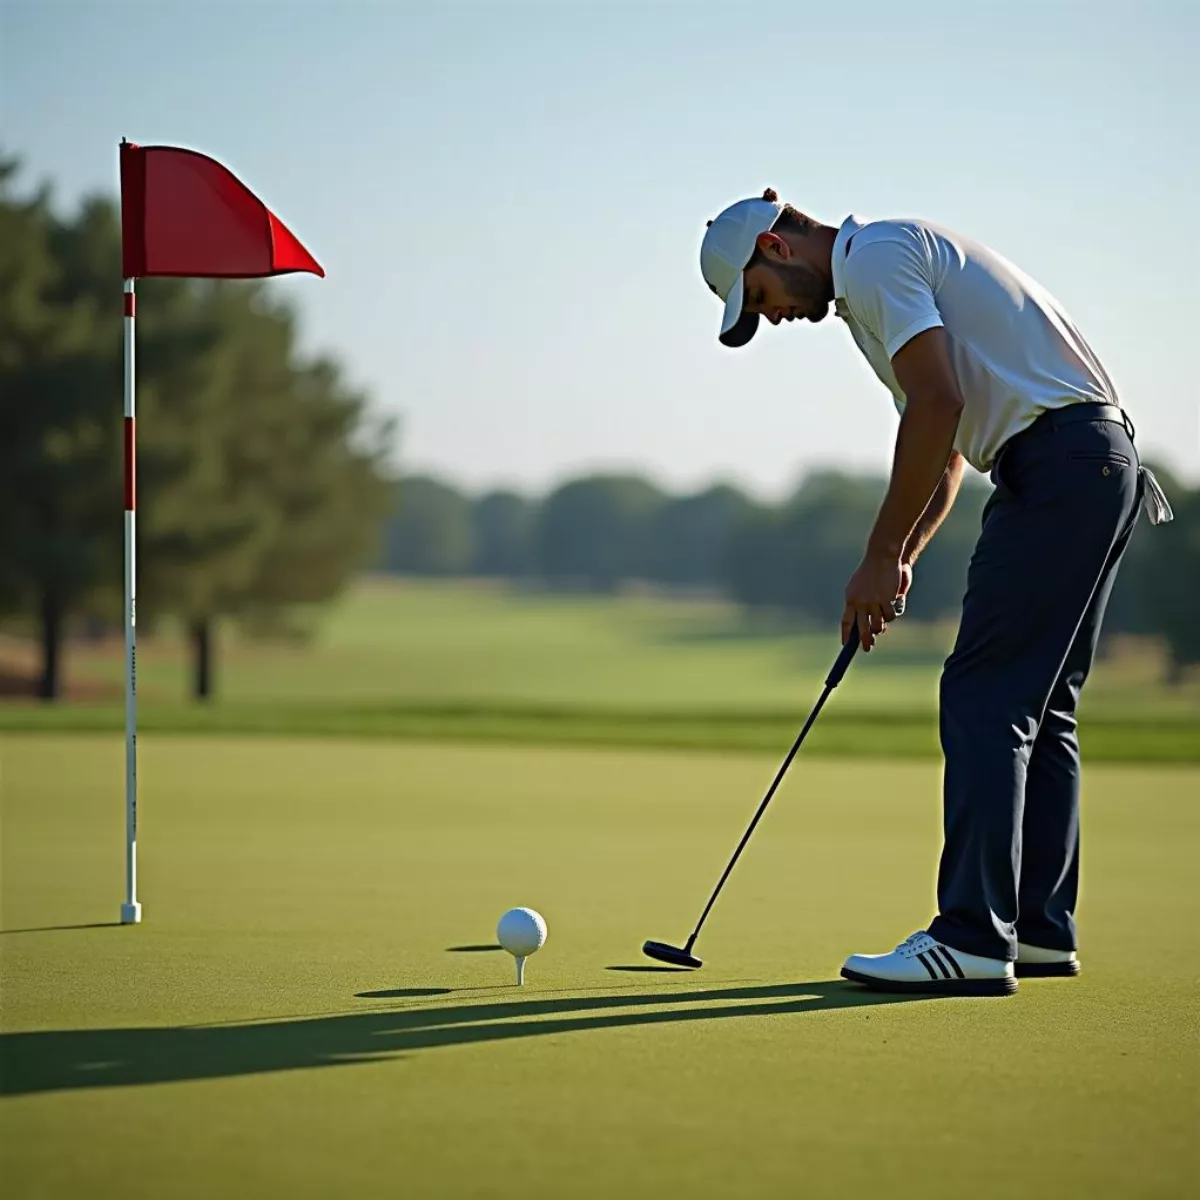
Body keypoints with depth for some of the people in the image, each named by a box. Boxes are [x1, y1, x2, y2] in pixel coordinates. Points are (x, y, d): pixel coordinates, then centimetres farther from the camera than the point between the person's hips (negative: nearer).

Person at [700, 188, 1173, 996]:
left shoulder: (874, 258, -6)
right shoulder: (888, 265, 26)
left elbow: (938, 403, -17)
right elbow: (949, 446, 27)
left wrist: (882, 557, -10)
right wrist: (901, 562, 17)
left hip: (1057, 460, -11)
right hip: (1104, 462, 11)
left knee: (985, 700, -11)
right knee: (1039, 707, 13)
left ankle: (973, 940, -14)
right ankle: (1041, 929, 16)